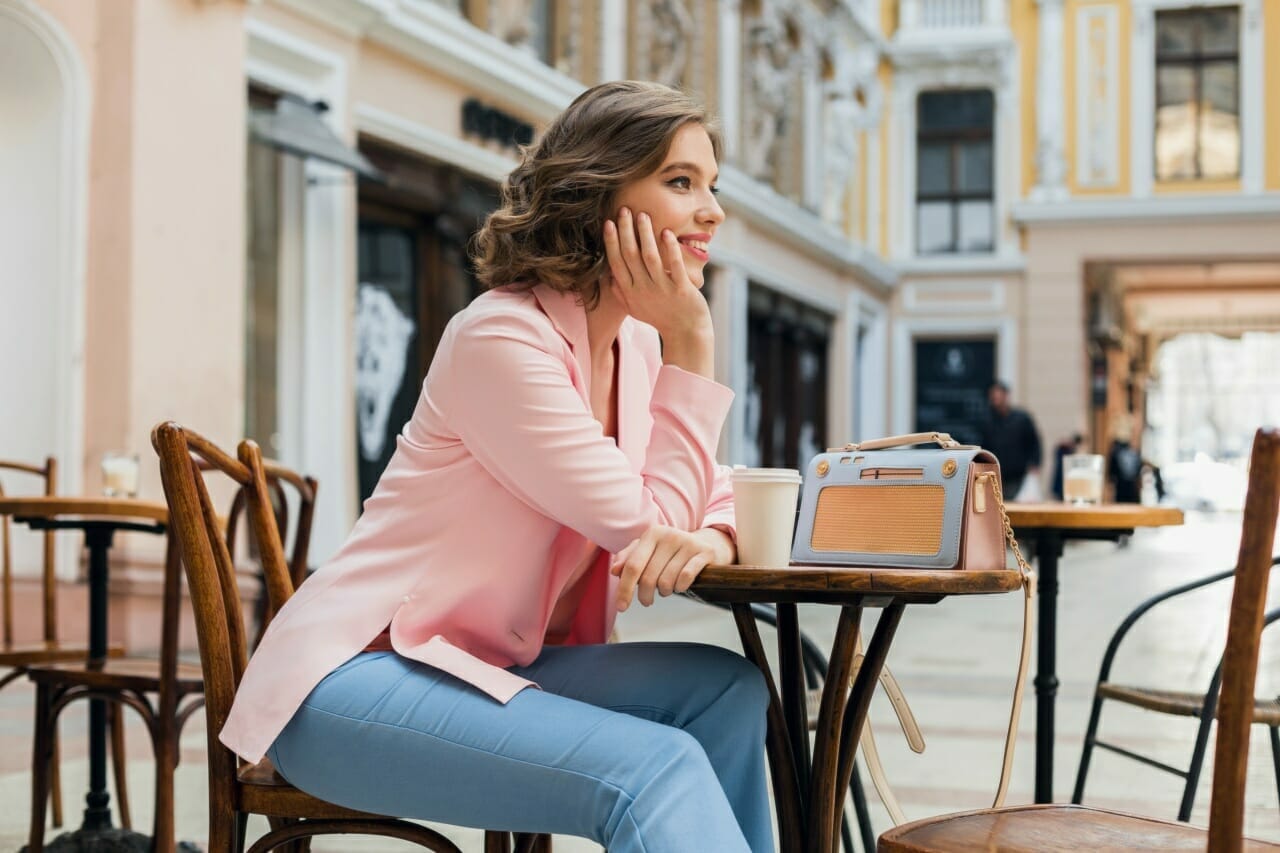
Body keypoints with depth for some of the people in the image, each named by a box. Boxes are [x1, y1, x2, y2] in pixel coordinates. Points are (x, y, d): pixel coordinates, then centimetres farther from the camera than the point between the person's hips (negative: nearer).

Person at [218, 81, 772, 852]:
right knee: (651, 769, -27)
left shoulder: (639, 344, 8)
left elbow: (716, 501, 7)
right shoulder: (501, 339, -17)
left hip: (483, 671, 8)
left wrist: (709, 541, -17)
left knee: (726, 692, -8)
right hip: (352, 678, -8)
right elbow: (645, 527, -18)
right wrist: (690, 345, -14)